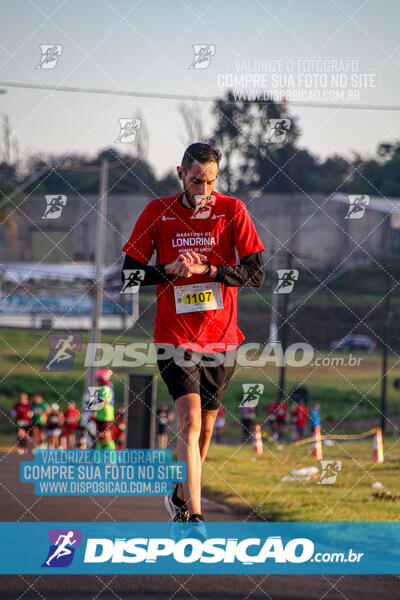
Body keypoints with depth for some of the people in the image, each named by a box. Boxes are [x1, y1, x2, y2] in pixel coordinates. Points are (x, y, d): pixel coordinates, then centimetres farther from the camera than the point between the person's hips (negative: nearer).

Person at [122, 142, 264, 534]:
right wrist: (170, 270, -16)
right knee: (190, 418, -18)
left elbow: (257, 274, -5)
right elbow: (129, 273, 1)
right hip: (174, 336, -2)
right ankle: (194, 515, -23)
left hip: (221, 336, 2)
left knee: (205, 425, 13)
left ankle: (180, 496, 37)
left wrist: (206, 269, -18)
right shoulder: (157, 213, -1)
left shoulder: (232, 211, -2)